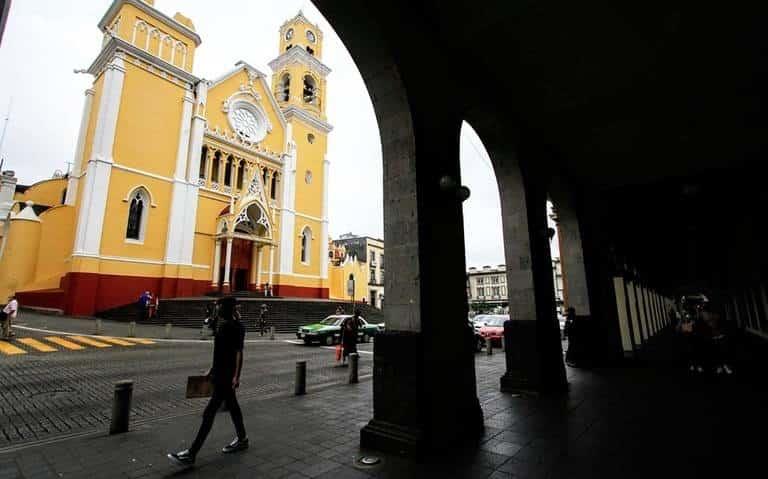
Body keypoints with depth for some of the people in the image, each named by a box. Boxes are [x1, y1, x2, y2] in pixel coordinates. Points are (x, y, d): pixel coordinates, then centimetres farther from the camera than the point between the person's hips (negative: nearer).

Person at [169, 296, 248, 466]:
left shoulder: (237, 328, -18)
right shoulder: (223, 325, 9)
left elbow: (239, 353, -20)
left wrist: (236, 376, -23)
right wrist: (212, 369, 20)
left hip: (227, 376, -9)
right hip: (219, 373, 9)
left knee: (209, 413, -3)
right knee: (232, 406, 19)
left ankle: (191, 454, 6)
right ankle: (241, 440, 33)